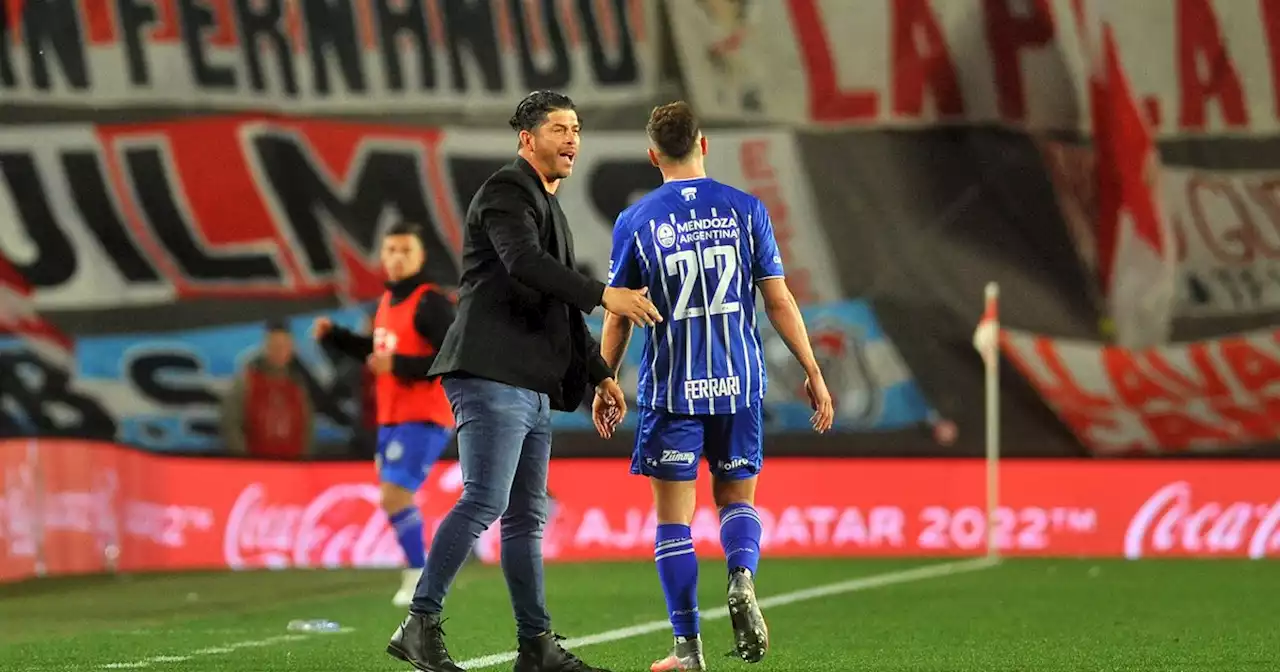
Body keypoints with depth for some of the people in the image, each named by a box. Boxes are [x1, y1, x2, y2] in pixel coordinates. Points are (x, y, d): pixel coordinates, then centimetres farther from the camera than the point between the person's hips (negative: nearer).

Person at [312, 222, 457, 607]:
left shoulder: (430, 303, -14)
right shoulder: (388, 300, 14)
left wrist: (399, 366, -26)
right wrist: (334, 336, 17)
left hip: (423, 419, -9)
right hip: (391, 419, 9)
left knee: (395, 496, -16)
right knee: (394, 498, 12)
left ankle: (419, 574, -5)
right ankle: (420, 571, 23)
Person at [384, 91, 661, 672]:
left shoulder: (548, 207, 26)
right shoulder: (506, 191, -4)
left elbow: (560, 306, 31)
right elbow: (524, 264, -23)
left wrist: (597, 373, 26)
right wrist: (604, 295, -29)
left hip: (532, 388, 10)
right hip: (492, 377, -10)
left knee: (526, 516, 9)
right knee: (483, 500, -17)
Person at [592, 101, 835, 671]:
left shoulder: (635, 222, -1)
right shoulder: (745, 210, 1)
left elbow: (617, 319, 3)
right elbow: (780, 302, 1)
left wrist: (604, 388, 15)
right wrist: (813, 374, 9)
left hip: (671, 389, -2)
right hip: (739, 385, 2)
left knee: (673, 517, 6)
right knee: (737, 499, 17)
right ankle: (742, 576, -14)